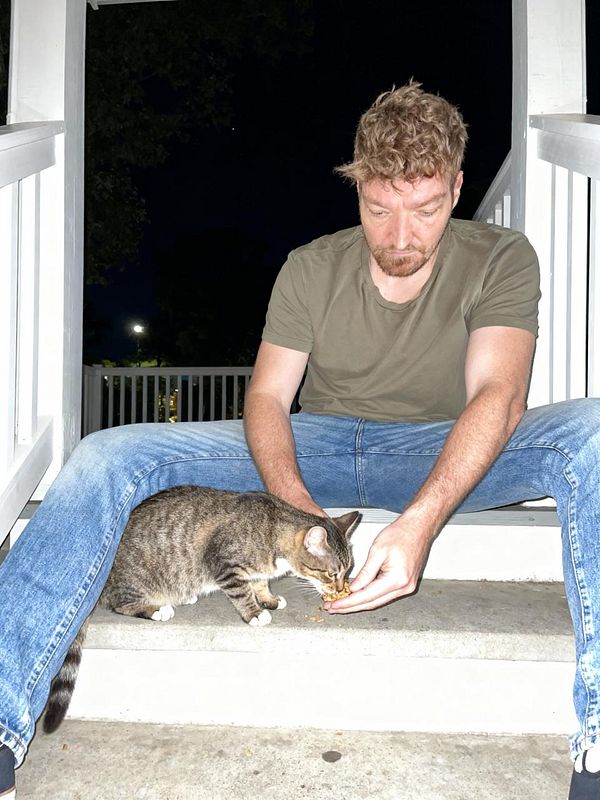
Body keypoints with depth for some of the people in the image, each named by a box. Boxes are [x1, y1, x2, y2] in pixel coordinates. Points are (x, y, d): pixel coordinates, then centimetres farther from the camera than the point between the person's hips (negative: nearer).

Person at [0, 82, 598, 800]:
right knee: (112, 454, -16)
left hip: (442, 456, -1)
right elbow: (266, 397, -6)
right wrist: (299, 513, -27)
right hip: (316, 447, 2)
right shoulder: (312, 268, 2)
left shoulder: (500, 259, -3)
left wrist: (419, 522, -36)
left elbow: (497, 396, -18)